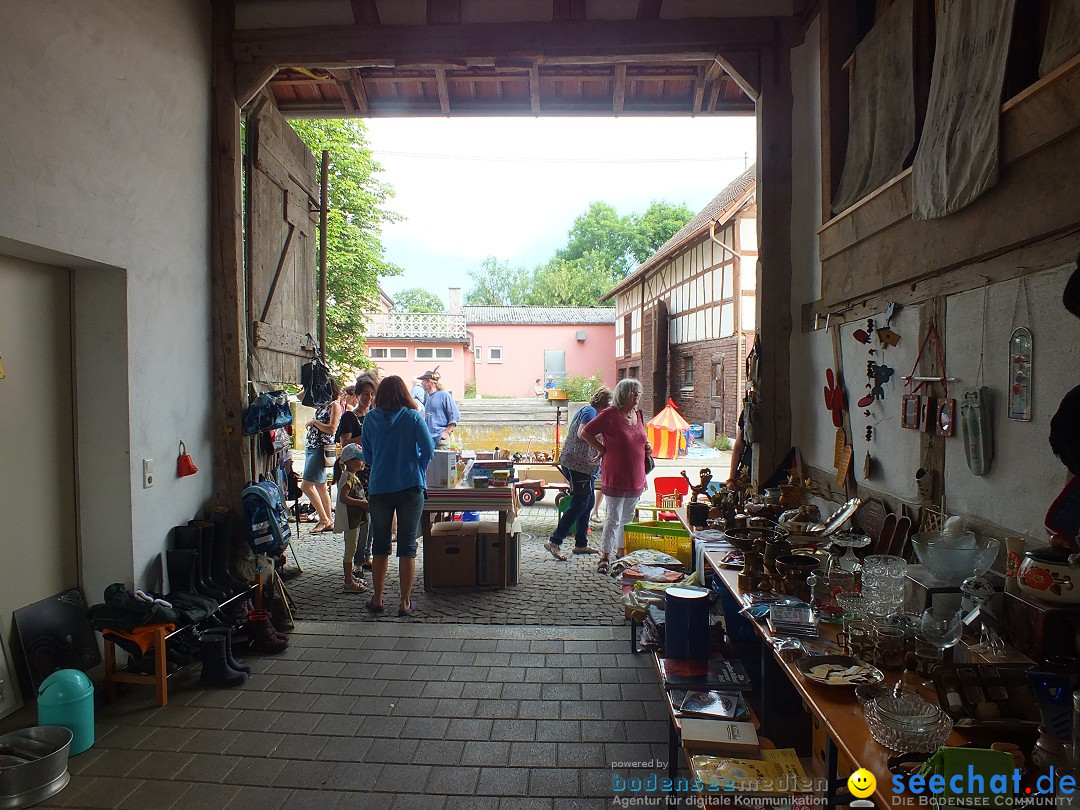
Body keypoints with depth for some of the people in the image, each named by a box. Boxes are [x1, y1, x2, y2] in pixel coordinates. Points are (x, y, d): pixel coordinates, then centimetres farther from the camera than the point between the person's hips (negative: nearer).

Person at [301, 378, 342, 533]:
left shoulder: (335, 405, -10)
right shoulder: (321, 404, 14)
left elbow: (331, 429, -19)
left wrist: (314, 422, -12)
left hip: (322, 449, -9)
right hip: (312, 448, 9)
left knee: (306, 485, -12)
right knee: (321, 486, 11)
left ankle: (324, 519, -4)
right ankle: (329, 522, 17)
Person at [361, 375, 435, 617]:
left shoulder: (370, 419, 1)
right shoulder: (412, 417, -5)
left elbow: (366, 455, 8)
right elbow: (429, 449, -9)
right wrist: (417, 470, 7)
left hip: (379, 489, 2)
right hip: (410, 488, -2)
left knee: (380, 545, 14)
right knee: (407, 546, 5)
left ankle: (377, 599, 20)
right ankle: (405, 602, 8)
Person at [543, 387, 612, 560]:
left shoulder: (588, 411, 20)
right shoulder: (590, 411, -11)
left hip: (584, 465, 11)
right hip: (578, 465, -11)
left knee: (588, 502, 13)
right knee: (579, 504, -10)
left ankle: (581, 544, 20)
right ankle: (554, 542, -7)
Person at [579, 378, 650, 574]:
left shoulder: (638, 415, 9)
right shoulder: (610, 414, -14)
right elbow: (584, 432, -12)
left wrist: (646, 446, 6)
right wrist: (602, 449, -11)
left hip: (635, 478, 7)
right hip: (616, 478, -7)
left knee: (628, 518, 16)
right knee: (614, 518, -3)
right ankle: (605, 557, 7)